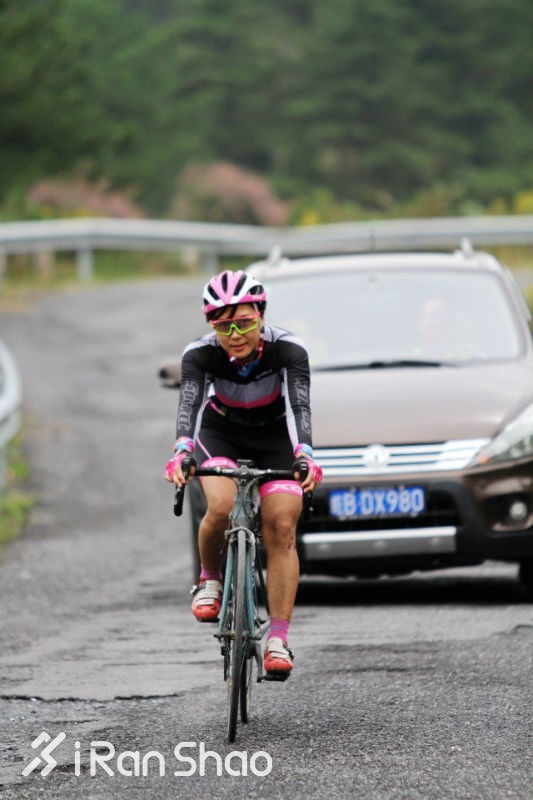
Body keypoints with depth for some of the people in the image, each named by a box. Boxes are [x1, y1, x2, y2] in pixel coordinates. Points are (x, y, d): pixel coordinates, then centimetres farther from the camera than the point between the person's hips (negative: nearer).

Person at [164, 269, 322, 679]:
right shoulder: (201, 354, -26)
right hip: (221, 434, 0)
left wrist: (305, 456, -58)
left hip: (275, 438, 0)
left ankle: (279, 638, -13)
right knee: (221, 507, -27)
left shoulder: (287, 350, -28)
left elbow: (299, 406, -40)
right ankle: (210, 579, 2)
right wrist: (182, 452, -59)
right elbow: (189, 403, -40)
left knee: (281, 529, -14)